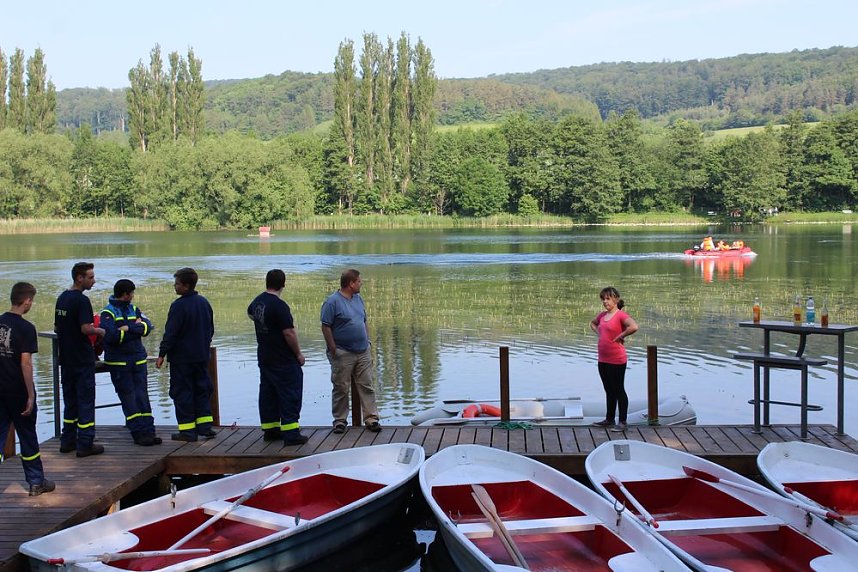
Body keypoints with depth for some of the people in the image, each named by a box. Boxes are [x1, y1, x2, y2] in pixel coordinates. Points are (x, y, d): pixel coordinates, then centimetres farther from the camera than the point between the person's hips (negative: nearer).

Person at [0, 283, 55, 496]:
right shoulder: (26, 328, -14)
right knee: (27, 436, 8)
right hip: (18, 391, -5)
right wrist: (31, 395, -15)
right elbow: (25, 363, -18)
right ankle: (36, 482, 19)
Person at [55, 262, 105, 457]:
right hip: (82, 358, -8)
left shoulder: (62, 298, 11)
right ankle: (85, 444, -2)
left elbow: (56, 327, 17)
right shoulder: (81, 300, -16)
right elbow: (86, 328, -24)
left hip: (66, 358, 8)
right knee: (85, 399, -3)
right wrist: (99, 331, -6)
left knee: (70, 398, 15)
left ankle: (67, 441, 20)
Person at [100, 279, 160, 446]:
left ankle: (148, 431, 4)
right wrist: (136, 329, -10)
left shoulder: (134, 310, 12)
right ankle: (139, 433, -1)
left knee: (143, 396, 3)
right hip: (118, 363, -5)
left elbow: (147, 326, -3)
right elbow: (110, 335, -21)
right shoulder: (108, 313, -6)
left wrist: (128, 328, -18)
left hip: (138, 360, 5)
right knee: (129, 398, -3)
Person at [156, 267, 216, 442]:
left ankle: (187, 430, 2)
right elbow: (210, 329, 16)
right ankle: (205, 426, 13)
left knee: (182, 392, 1)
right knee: (202, 390, 14)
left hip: (182, 357, -7)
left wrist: (162, 354, -11)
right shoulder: (204, 303, 7)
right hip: (202, 356, 7)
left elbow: (170, 333, -17)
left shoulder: (179, 305, -17)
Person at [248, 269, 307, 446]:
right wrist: (298, 354, -10)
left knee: (267, 393, 14)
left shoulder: (258, 301, 6)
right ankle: (291, 433, -5)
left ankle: (269, 430, 21)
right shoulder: (279, 306, -21)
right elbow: (289, 333, -22)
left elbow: (250, 313, 30)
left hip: (264, 357, 9)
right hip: (283, 359, -9)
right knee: (290, 393, -4)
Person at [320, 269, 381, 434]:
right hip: (343, 354, -6)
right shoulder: (333, 301, -11)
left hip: (363, 352, 6)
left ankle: (371, 418, 8)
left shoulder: (358, 298, 11)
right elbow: (326, 327, -13)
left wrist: (367, 342, 13)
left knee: (367, 386, 5)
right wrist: (333, 350, -13)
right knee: (341, 388, 3)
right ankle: (340, 420, 13)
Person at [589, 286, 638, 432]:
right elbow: (593, 323, 31)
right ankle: (609, 419, 27)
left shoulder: (621, 315, -14)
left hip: (617, 361, -8)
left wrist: (620, 336, -20)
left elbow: (634, 327, -32)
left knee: (618, 390, 0)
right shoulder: (602, 315, 9)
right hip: (603, 360, 8)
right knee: (609, 391, 17)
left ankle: (623, 422, 8)